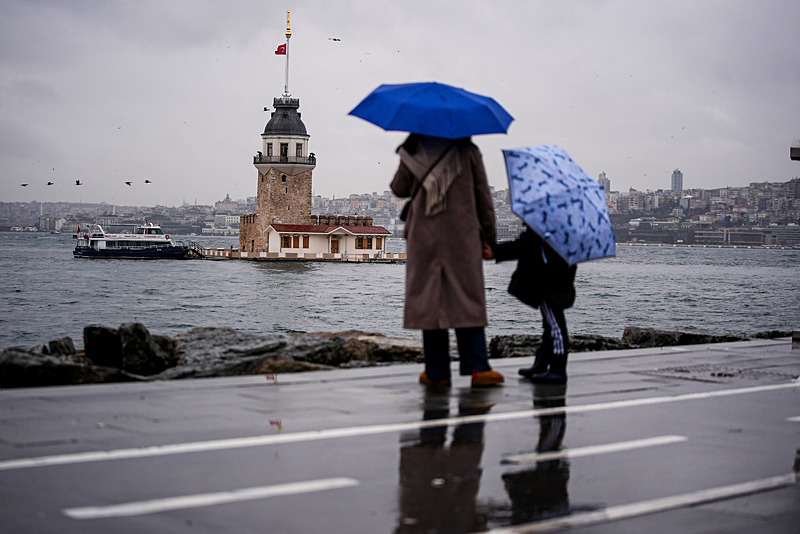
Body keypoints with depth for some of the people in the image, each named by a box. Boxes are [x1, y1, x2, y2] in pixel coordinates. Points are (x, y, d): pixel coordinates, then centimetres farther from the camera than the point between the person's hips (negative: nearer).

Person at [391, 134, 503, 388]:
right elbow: (483, 196, 3)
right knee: (468, 300, 2)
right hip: (463, 240, -1)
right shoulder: (467, 152, 1)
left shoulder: (413, 153, 2)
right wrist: (489, 235, 12)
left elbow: (399, 189, 14)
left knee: (429, 302, 4)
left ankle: (437, 371, 5)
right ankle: (477, 367, -5)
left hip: (424, 239, 1)